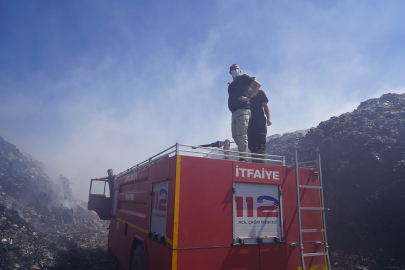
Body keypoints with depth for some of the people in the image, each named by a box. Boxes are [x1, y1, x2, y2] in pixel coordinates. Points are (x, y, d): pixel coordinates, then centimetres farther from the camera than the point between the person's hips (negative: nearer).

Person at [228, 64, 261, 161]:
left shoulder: (243, 78, 8)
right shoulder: (231, 85, 27)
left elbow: (258, 84, -1)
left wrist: (249, 97, -9)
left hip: (242, 110, -8)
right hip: (234, 113, 8)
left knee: (241, 134, -17)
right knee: (235, 136, 6)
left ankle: (243, 158, -18)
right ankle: (242, 157, 11)